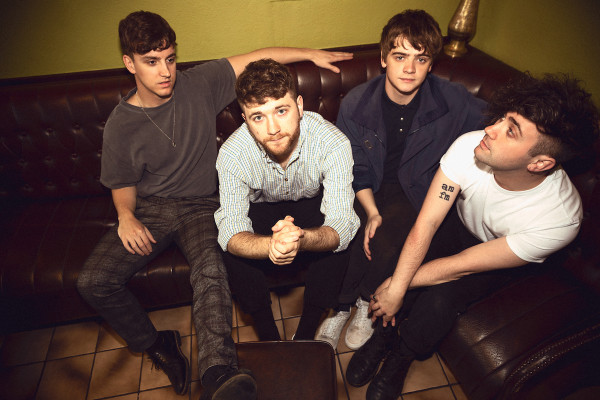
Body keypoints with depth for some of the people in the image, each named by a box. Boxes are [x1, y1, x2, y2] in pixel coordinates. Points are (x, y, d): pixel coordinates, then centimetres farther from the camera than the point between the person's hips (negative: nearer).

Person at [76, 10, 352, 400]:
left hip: (201, 205, -1)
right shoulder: (120, 126, -3)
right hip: (149, 208, 2)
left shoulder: (198, 84, -2)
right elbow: (123, 183, 7)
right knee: (93, 281, -15)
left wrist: (311, 53, 5)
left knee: (211, 269, -33)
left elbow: (255, 58, 4)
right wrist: (126, 215, -15)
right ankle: (157, 344, 7)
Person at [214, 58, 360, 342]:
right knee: (231, 254, -26)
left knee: (337, 249, -29)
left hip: (313, 204, 0)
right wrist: (270, 245, -54)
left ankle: (306, 334, -2)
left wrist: (300, 239, -57)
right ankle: (268, 337, 0)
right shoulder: (232, 154, -29)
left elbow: (340, 227, -34)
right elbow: (230, 233, -30)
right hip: (261, 207, 1)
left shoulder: (332, 143, -32)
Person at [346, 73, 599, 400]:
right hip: (459, 223, 3)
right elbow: (426, 223, -29)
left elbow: (462, 266, -30)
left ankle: (400, 356, 6)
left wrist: (395, 287, -24)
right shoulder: (469, 146, -32)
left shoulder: (559, 219, -35)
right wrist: (396, 287, -35)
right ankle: (385, 333, 4)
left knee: (440, 300, -25)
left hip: (505, 258, -2)